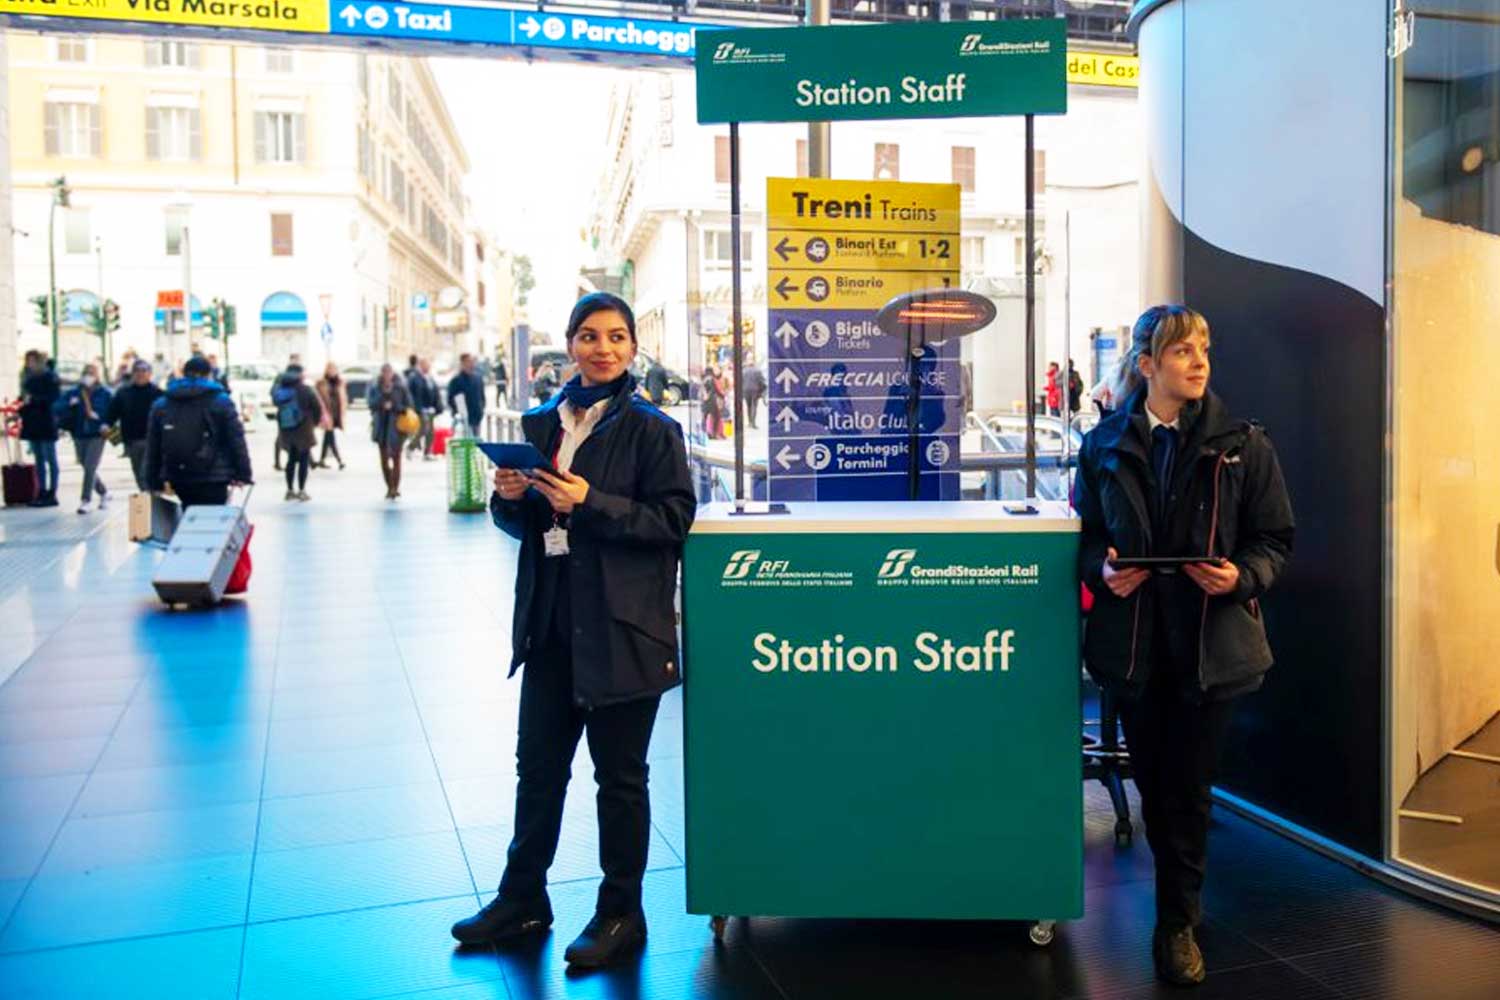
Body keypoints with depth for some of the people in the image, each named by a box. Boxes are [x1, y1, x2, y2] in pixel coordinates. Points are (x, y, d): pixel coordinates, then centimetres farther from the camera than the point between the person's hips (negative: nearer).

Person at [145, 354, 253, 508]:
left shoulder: (160, 405, 11)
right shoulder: (221, 401, -1)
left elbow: (153, 447, 12)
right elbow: (236, 440, -5)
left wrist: (155, 480, 16)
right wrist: (243, 474, -2)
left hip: (178, 479, 4)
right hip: (213, 478, -4)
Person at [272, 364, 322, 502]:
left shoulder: (279, 390, -2)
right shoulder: (304, 390, -14)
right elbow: (317, 407, -11)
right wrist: (315, 422, 6)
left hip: (286, 431, 5)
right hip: (303, 431, -5)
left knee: (291, 459, 17)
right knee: (304, 460, 3)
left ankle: (290, 490, 21)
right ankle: (301, 491, 0)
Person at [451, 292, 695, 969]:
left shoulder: (650, 428, -7)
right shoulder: (540, 423, 9)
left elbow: (673, 519, -13)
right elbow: (521, 523, 15)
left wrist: (590, 503, -21)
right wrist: (510, 498, -7)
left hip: (621, 626, -5)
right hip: (551, 621, 6)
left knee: (619, 774, 7)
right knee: (538, 762, 16)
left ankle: (621, 914, 24)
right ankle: (523, 899, 34)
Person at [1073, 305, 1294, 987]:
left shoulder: (1242, 444, -1)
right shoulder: (1105, 445, 2)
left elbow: (1275, 539, 2)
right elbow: (1088, 535, 8)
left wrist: (1242, 576, -17)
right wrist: (1103, 570, -12)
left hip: (1210, 641, -1)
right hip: (1134, 639, 2)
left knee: (1188, 787, 5)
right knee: (1151, 778, 13)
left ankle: (1178, 923, 20)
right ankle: (1180, 894, 36)